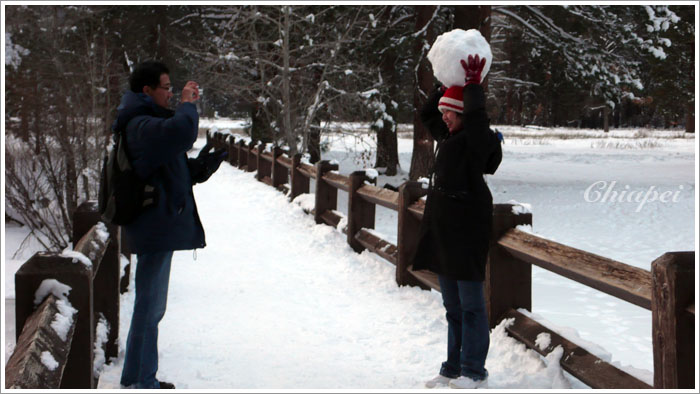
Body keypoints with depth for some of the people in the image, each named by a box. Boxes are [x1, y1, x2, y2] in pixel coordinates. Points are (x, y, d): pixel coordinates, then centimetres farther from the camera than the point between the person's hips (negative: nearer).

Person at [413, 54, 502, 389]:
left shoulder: (476, 138, -9)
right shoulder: (448, 136, 16)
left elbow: (475, 111, -29)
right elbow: (426, 114, 30)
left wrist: (472, 83, -13)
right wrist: (448, 85, 21)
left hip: (466, 227, -10)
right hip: (443, 227, 10)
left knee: (470, 304, -3)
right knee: (452, 305, 14)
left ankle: (474, 372, 4)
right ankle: (453, 368, 22)